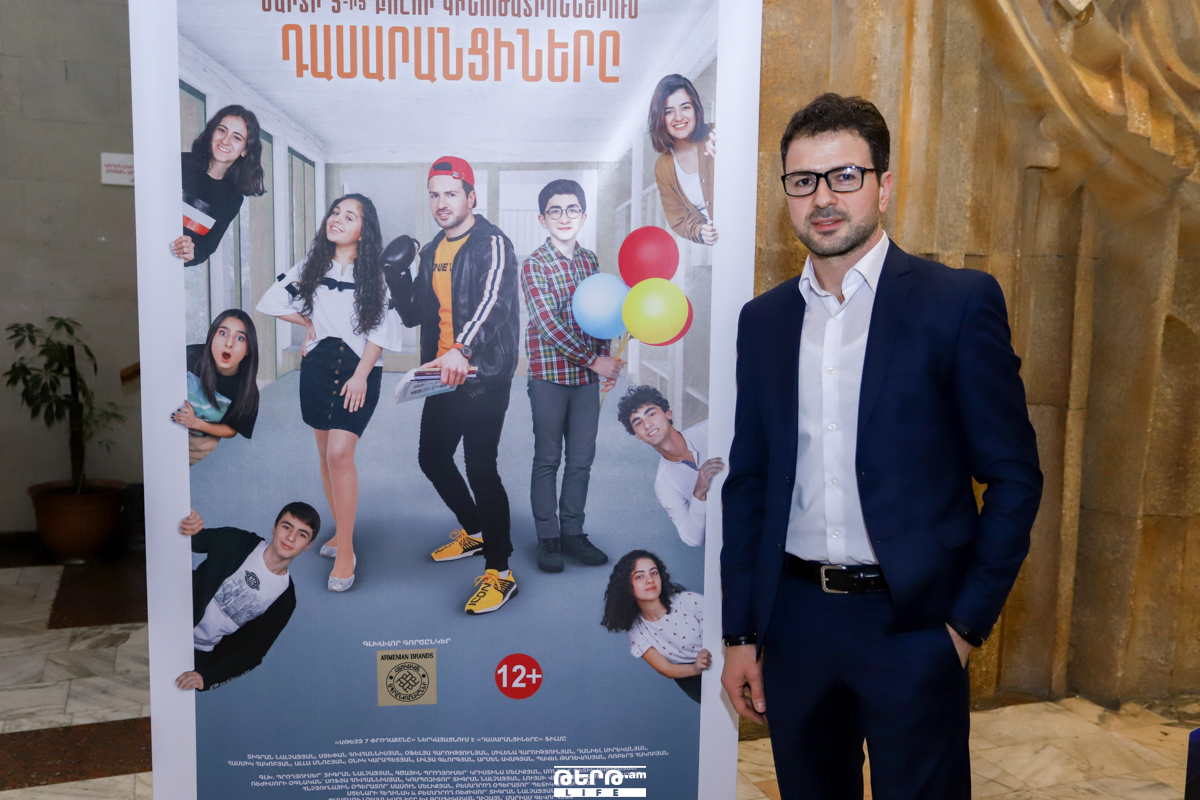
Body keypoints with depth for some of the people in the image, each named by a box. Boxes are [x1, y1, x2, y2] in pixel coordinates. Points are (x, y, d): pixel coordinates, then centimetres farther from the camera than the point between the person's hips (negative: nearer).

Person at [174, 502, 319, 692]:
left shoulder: (285, 599, -5)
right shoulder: (237, 543, -7)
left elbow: (250, 653, -7)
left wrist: (206, 678, -23)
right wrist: (189, 523, -37)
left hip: (203, 655, -2)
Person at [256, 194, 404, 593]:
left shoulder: (376, 275, -4)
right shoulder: (312, 266, 8)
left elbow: (382, 328, -7)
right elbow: (273, 299, 16)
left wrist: (361, 375, -14)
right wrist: (310, 324, 10)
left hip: (359, 370, -5)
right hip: (317, 366, 5)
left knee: (340, 452, -17)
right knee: (326, 453, 10)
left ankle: (345, 549, -10)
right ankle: (341, 530, 25)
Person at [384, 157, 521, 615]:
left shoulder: (491, 244, -11)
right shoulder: (431, 252, 15)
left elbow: (493, 301, -29)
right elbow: (413, 315, 18)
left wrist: (462, 348, -46)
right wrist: (396, 272, 0)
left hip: (484, 376, -9)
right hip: (444, 375, 9)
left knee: (480, 468, -12)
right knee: (432, 459, 17)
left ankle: (500, 573, -1)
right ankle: (474, 532, 39)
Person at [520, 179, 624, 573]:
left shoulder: (590, 260, 9)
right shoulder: (534, 265, -8)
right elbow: (548, 324, -16)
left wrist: (605, 358, 3)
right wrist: (593, 360, -17)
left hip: (588, 376, 5)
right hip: (550, 375, -5)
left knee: (582, 459, 9)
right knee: (548, 460, 5)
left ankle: (573, 532, 22)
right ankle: (548, 538, 16)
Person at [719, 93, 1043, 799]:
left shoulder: (960, 302, -6)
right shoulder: (764, 319, 6)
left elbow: (1014, 476, -4)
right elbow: (748, 482, 8)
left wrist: (968, 622, -7)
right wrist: (741, 634, 6)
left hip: (913, 626, -3)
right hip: (795, 620, 4)